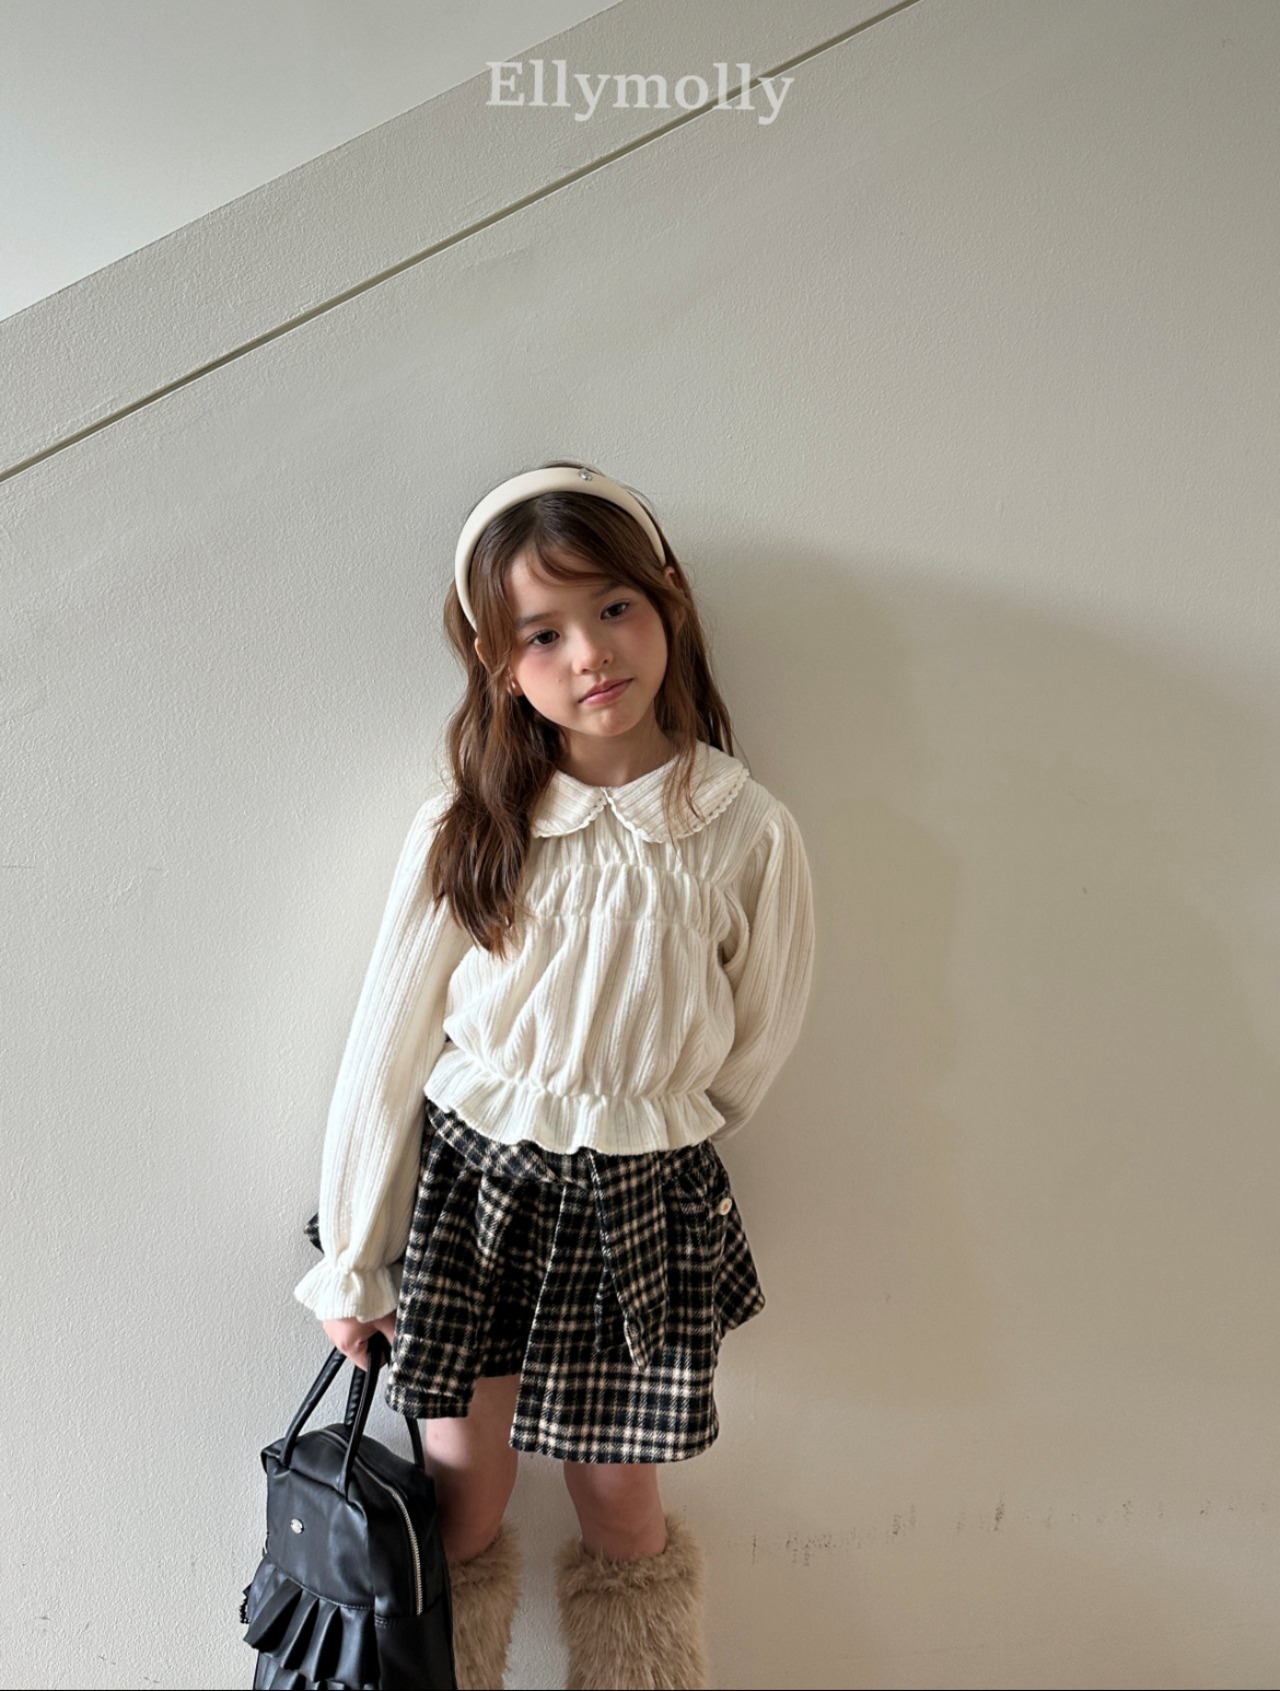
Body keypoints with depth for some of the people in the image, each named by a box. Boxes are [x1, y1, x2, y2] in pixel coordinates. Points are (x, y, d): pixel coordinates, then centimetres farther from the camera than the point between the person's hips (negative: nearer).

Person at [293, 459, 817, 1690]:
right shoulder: (467, 831, -11)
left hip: (641, 1206, 0)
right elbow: (385, 1045, -5)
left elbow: (756, 1045, 2)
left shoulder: (747, 834, -12)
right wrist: (350, 1266, 1)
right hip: (466, 1186, 0)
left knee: (619, 1505, 16)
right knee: (462, 1496, 15)